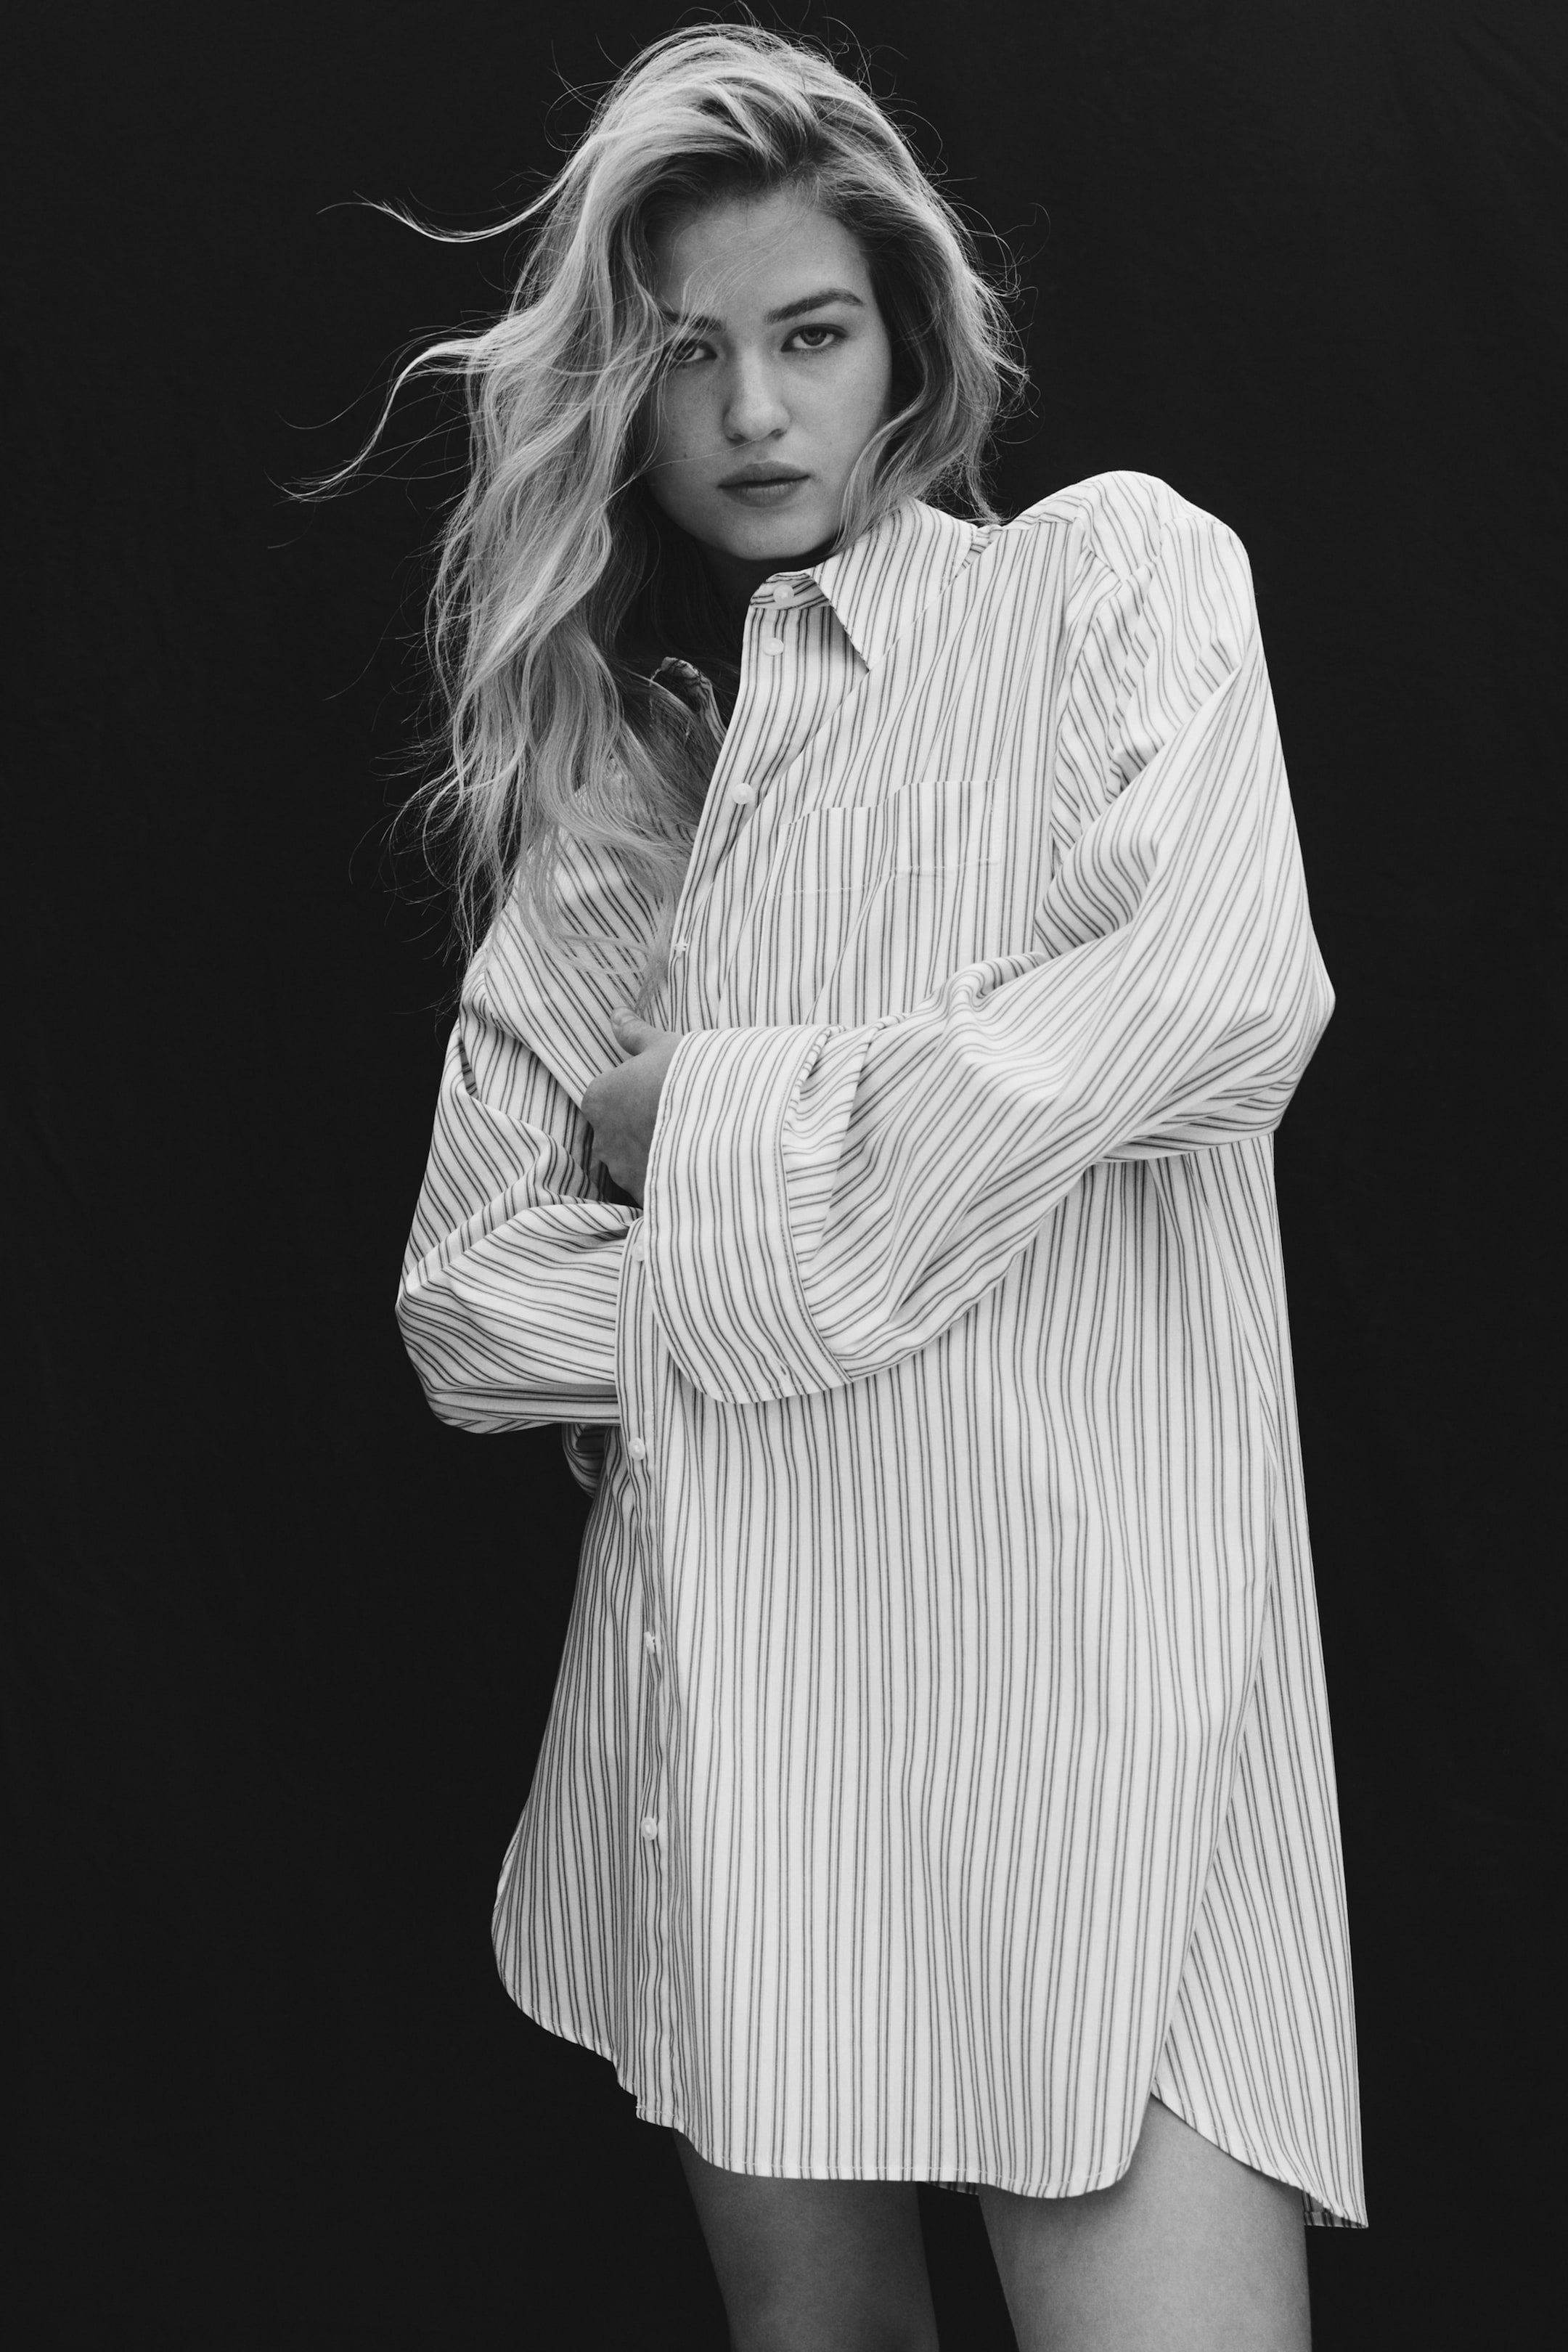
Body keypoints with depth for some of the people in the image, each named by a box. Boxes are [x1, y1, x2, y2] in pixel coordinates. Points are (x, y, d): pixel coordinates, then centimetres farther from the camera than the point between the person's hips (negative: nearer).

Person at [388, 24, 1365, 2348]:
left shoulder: (1112, 571, 5)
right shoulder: (602, 764, 15)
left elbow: (1225, 996, -15)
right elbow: (463, 1299, 9)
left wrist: (696, 1130, -6)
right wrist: (782, 1234, -7)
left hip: (1073, 1654, -4)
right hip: (727, 1698, 5)